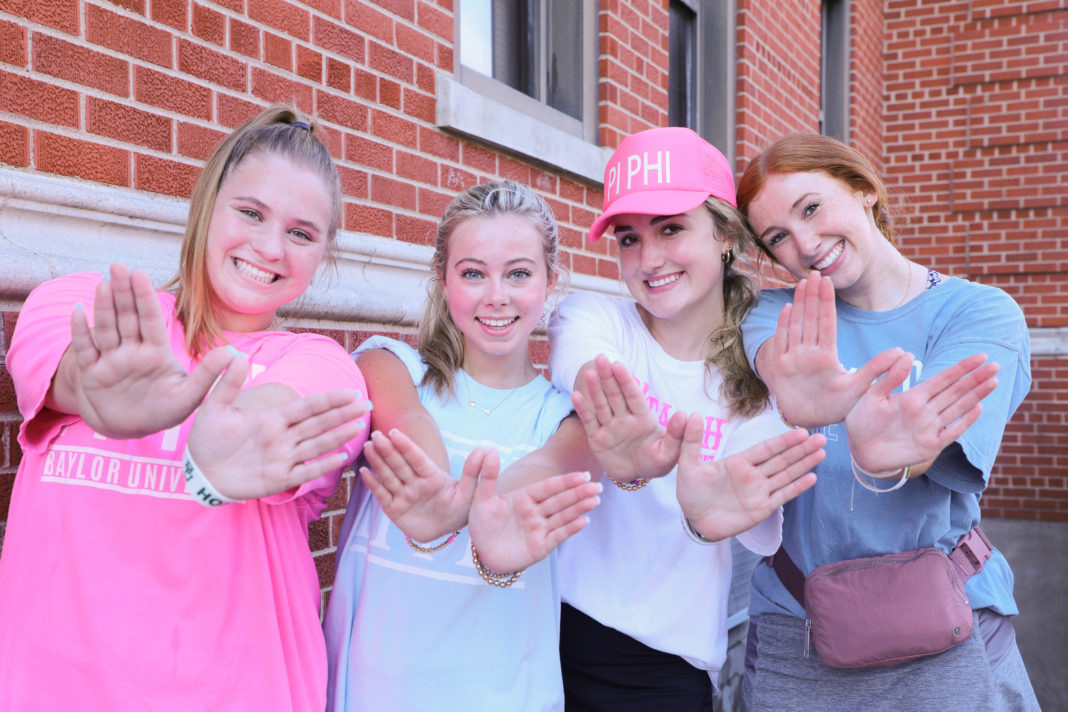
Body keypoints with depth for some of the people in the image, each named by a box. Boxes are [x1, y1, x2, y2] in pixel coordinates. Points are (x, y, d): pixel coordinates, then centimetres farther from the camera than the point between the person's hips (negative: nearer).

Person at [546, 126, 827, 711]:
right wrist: (627, 463, -50)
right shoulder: (590, 319, -2)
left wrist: (713, 516, -42)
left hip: (669, 664, 0)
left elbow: (766, 536, -17)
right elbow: (588, 377, -26)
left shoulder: (762, 372, -3)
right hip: (553, 619, 0)